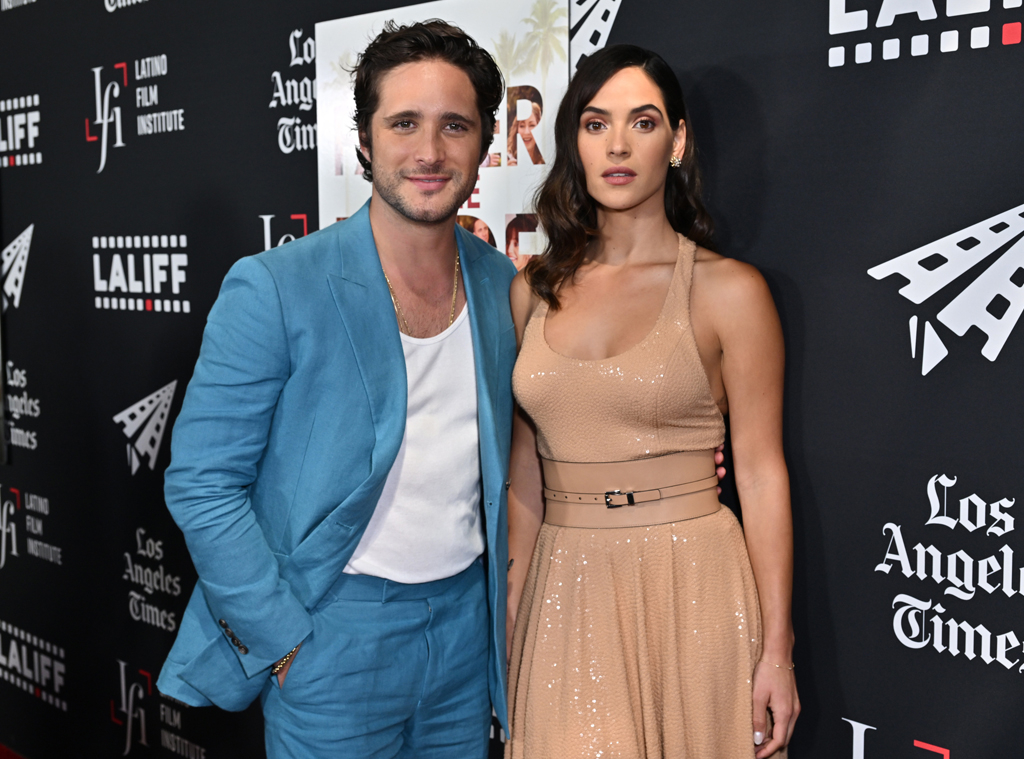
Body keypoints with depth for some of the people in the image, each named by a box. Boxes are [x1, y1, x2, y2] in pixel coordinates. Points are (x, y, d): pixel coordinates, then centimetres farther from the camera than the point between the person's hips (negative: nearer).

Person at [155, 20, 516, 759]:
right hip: (336, 630, -4)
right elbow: (201, 484, -13)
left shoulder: (504, 286, 1)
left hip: (467, 617, 5)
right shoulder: (273, 289, -14)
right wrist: (285, 643, -13)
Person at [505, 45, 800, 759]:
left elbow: (761, 471, -5)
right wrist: (507, 620, 10)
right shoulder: (533, 290, 5)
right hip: (565, 590, 3)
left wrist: (776, 652, -7)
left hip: (690, 585, -3)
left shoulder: (728, 290, -6)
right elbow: (523, 472, 10)